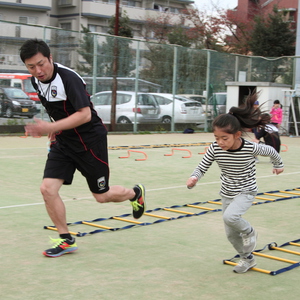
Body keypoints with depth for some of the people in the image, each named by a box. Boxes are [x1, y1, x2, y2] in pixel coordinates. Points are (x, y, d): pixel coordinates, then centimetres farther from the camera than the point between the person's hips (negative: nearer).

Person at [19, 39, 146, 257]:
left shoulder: (68, 78, -24)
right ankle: (67, 240, 8)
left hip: (90, 140, -7)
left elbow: (85, 114, -31)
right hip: (63, 141, 7)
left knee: (102, 196, 6)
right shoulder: (36, 80, 0)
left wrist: (51, 127, -36)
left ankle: (136, 194, 38)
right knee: (48, 189, -9)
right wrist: (57, 129, 10)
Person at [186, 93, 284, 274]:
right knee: (231, 234, 12)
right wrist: (194, 178, -35)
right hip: (227, 193, 5)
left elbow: (271, 151, -4)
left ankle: (249, 232, 2)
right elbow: (202, 168, -12)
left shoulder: (251, 148, -25)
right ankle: (248, 259, 39)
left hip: (246, 192, -4)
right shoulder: (215, 149, -18)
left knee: (230, 217, -31)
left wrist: (279, 165, 15)